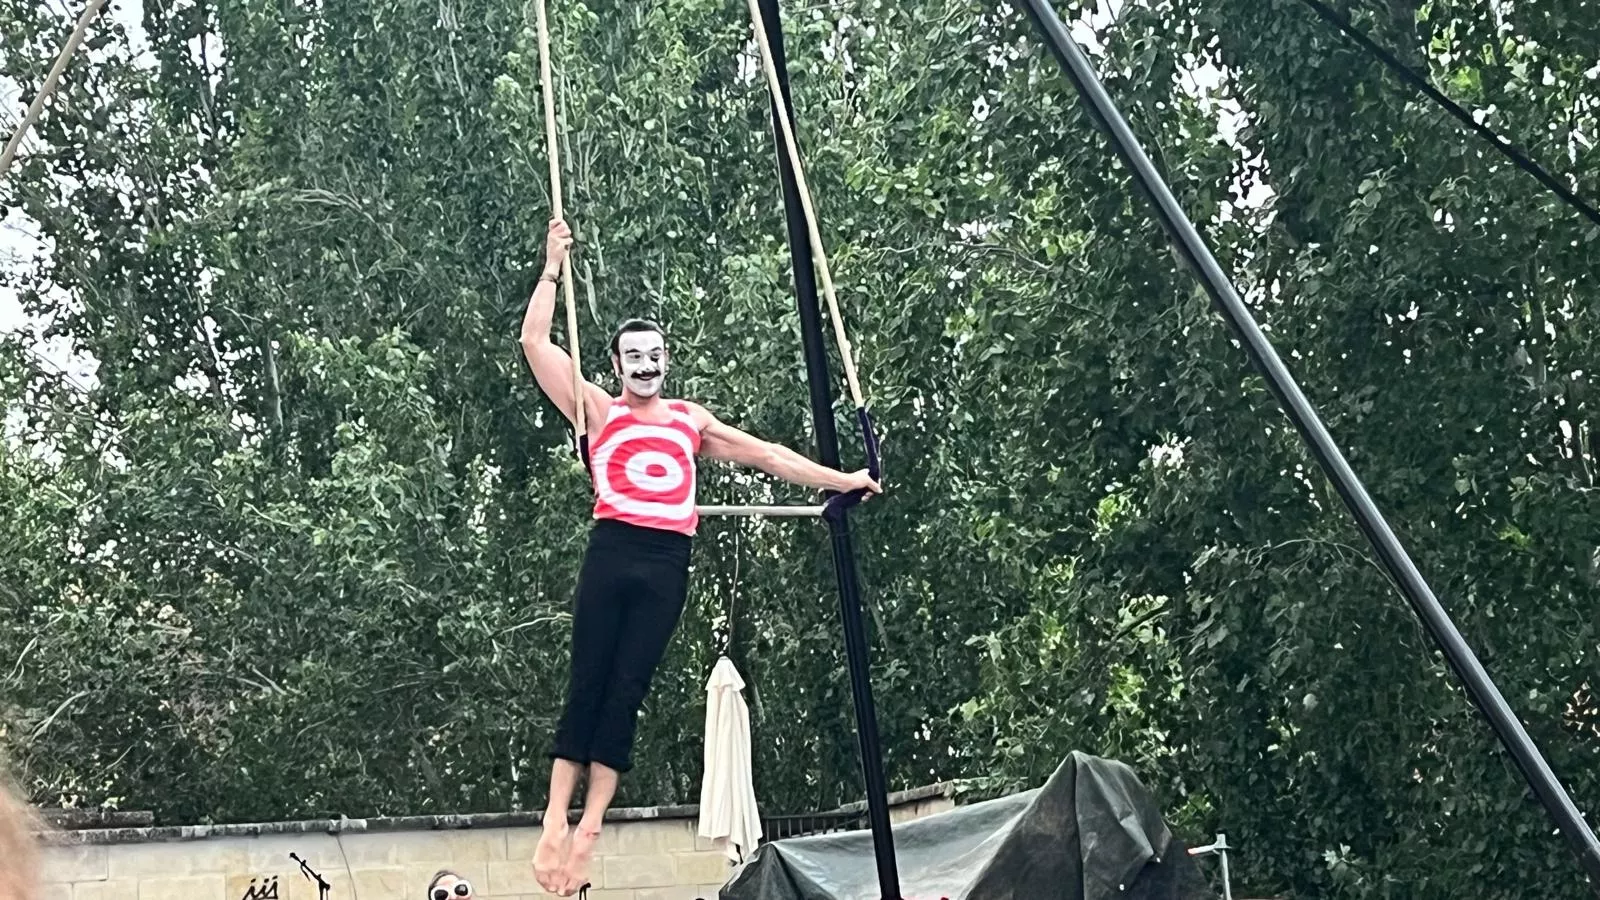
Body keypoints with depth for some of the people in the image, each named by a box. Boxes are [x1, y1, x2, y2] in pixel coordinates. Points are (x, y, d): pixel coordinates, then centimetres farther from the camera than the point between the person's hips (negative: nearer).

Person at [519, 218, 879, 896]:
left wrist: (840, 481, 24)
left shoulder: (692, 421, 22)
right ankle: (555, 824, -9)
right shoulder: (598, 412, 11)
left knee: (627, 693, -2)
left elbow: (764, 454, 25)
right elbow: (535, 342, 4)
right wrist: (554, 267, 5)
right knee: (587, 686, -6)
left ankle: (590, 828, -4)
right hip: (612, 553, -3)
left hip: (668, 565, 3)